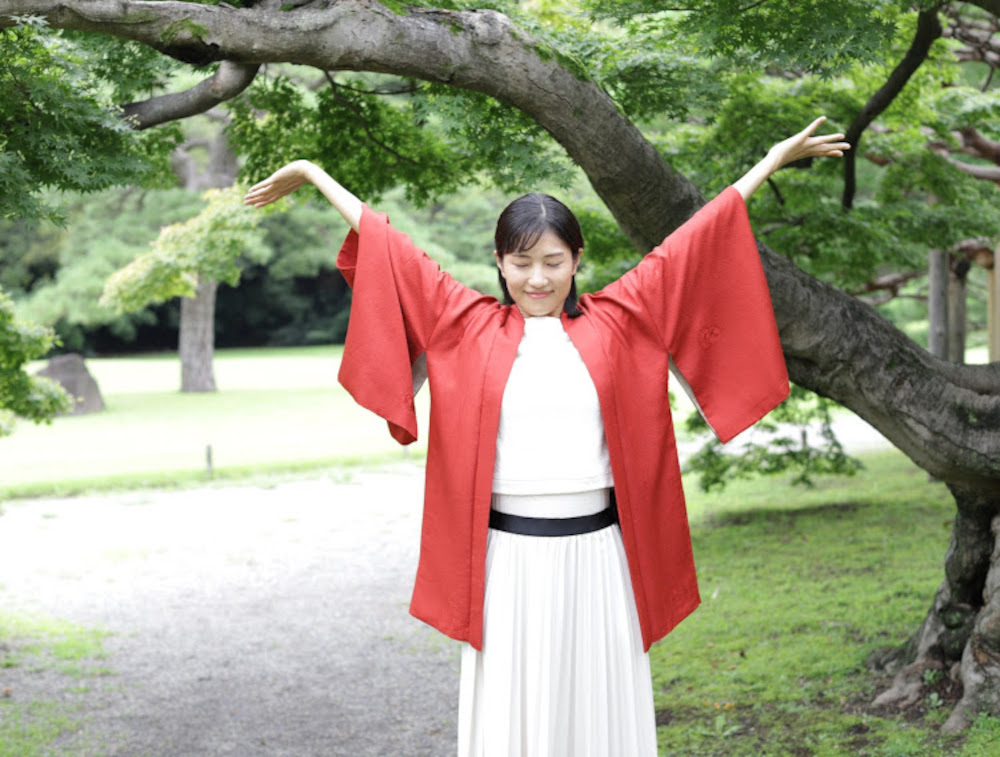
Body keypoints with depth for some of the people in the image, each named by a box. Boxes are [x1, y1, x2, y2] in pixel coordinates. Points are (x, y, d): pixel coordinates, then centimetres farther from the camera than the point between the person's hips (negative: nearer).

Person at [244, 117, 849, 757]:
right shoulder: (470, 326, 6)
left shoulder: (615, 320, 7)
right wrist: (314, 175, 16)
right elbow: (392, 252, 11)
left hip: (596, 557, 1)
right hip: (507, 558, 0)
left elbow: (690, 244, 10)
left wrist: (774, 160, 14)